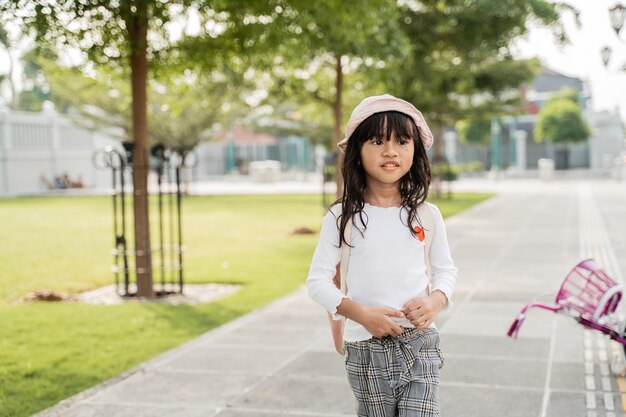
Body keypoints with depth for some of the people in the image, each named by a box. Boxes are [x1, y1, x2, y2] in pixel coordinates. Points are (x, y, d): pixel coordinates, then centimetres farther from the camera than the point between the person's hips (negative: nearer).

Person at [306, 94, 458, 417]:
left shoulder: (426, 215, 1)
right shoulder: (341, 218, -5)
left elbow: (446, 269, 12)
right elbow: (317, 280, -3)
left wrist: (435, 302, -9)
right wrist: (360, 313, -18)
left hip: (419, 344, 1)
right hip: (365, 350, 0)